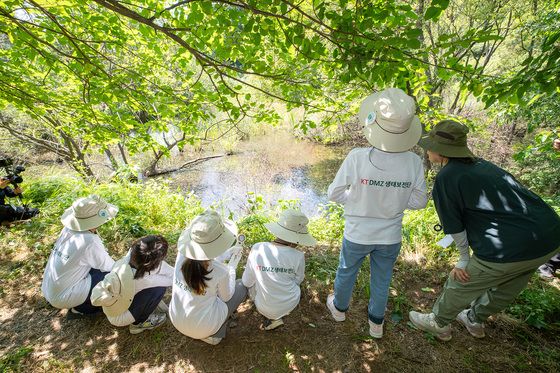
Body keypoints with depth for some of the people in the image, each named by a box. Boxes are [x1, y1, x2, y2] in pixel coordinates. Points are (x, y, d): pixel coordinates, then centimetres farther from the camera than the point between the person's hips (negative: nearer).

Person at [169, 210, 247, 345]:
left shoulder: (182, 255, -18)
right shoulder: (220, 271, -29)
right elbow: (226, 297, -7)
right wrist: (232, 266, 0)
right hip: (203, 328, -4)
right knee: (241, 286, 9)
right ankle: (215, 334, 13)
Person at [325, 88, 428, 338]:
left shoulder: (357, 158, -28)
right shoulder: (413, 162, -19)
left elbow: (334, 194, -16)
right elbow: (419, 202, -5)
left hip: (357, 234, -2)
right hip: (390, 237, 2)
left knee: (346, 272, 26)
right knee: (381, 280, 26)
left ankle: (339, 308, 53)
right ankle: (376, 323, 49)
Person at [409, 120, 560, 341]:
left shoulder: (446, 178, -14)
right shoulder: (482, 165, 11)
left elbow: (455, 227, -8)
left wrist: (464, 260, 7)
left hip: (510, 249, -8)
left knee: (460, 285, 14)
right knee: (505, 288, 28)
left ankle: (439, 324, 37)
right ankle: (475, 321, 53)